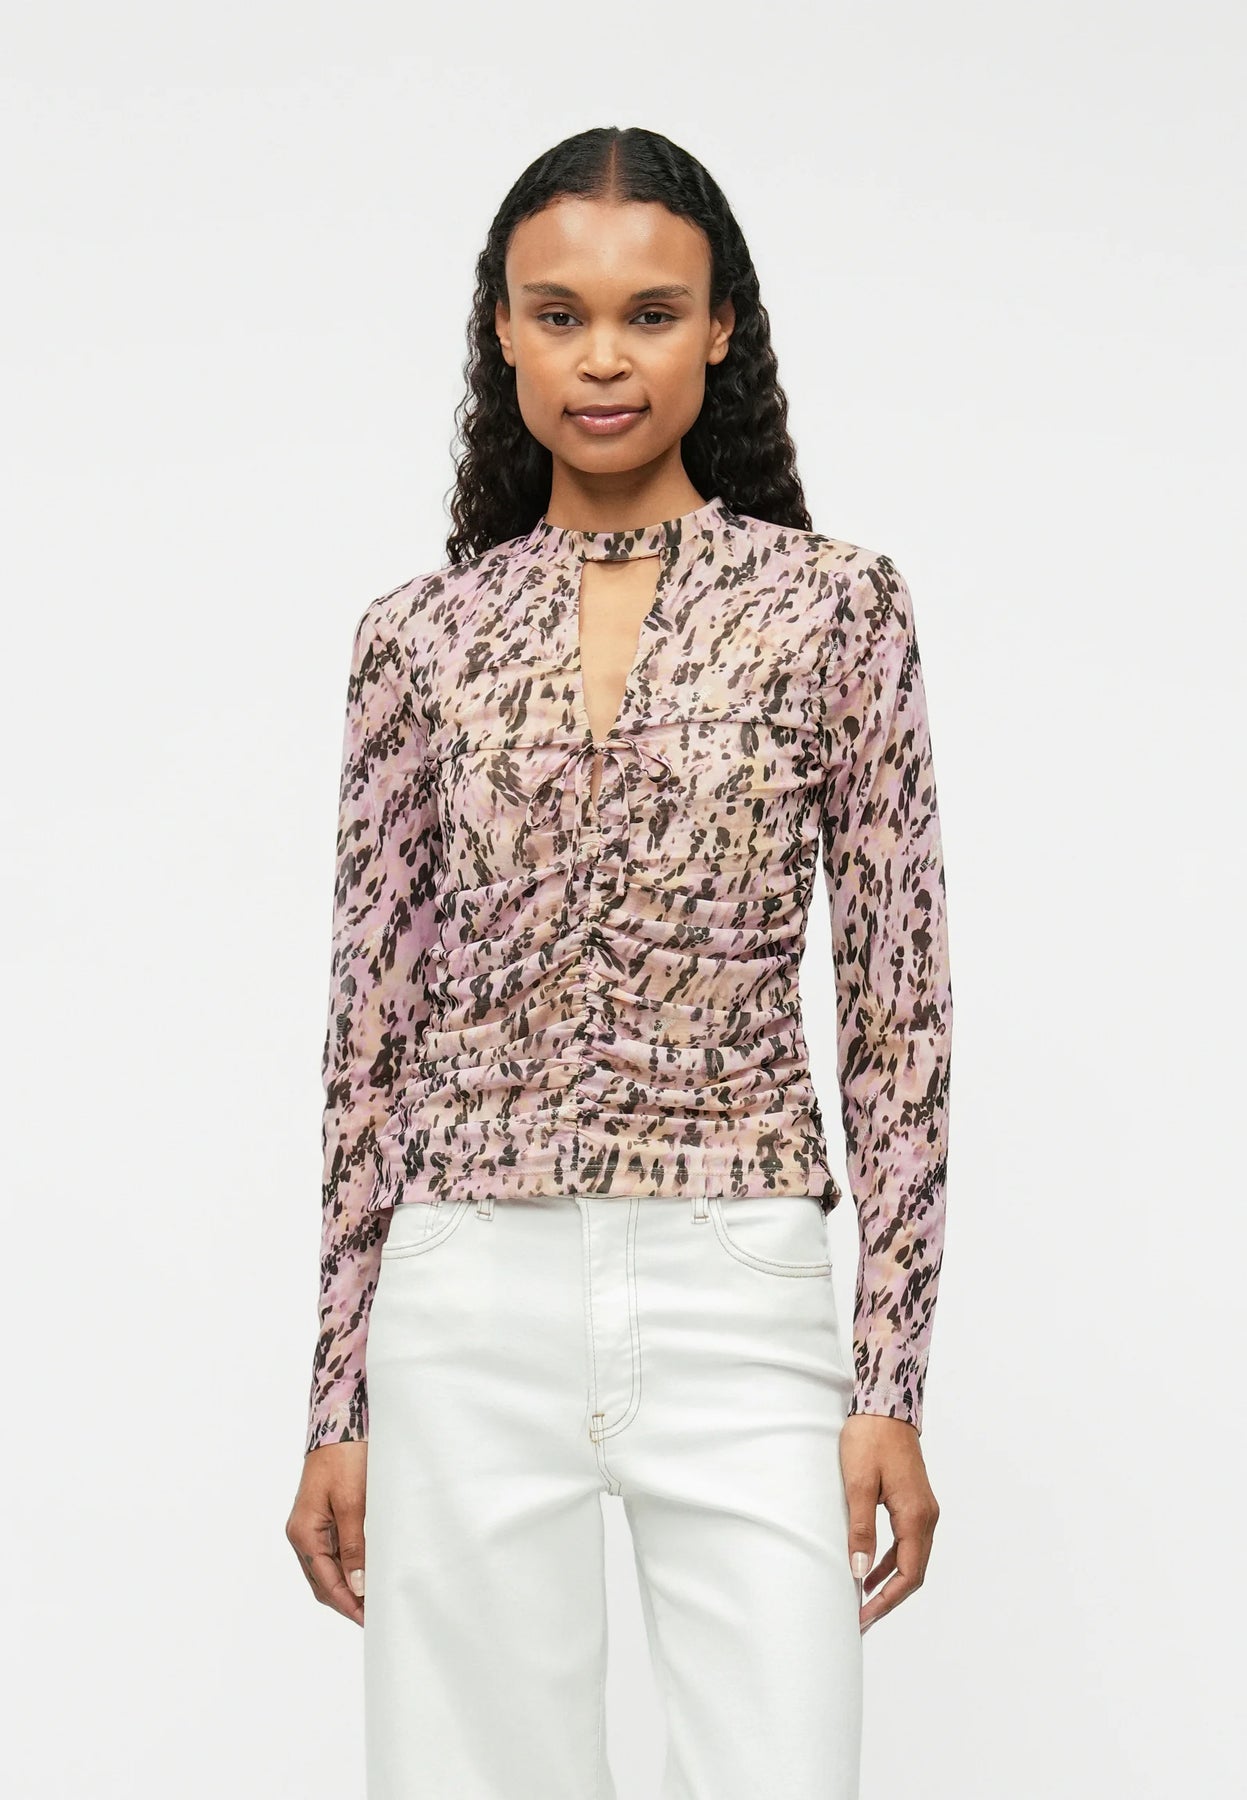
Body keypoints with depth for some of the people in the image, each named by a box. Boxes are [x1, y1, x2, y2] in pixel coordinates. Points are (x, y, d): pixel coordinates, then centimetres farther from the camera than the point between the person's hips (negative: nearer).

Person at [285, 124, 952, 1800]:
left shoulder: (832, 604, 1)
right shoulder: (421, 637, 6)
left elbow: (896, 1011, 1)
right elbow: (374, 1026, 8)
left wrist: (893, 1383, -4)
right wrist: (338, 1397, 6)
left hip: (739, 1299, -1)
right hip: (471, 1306, 2)